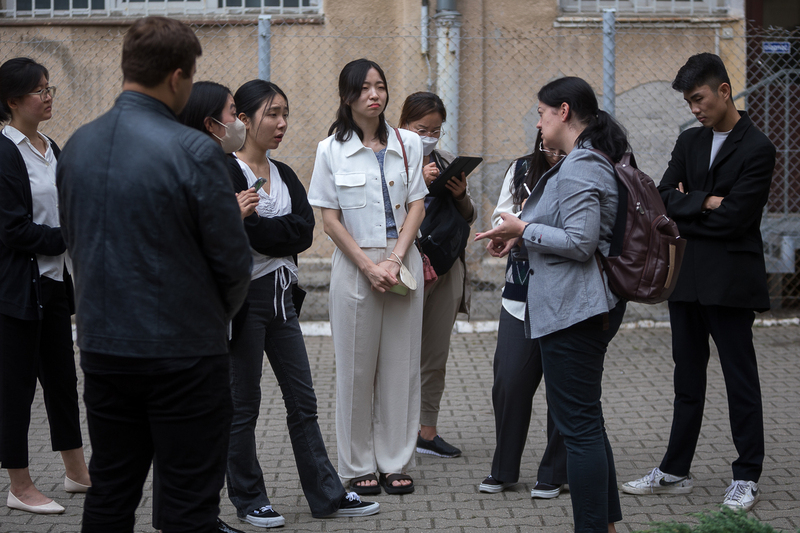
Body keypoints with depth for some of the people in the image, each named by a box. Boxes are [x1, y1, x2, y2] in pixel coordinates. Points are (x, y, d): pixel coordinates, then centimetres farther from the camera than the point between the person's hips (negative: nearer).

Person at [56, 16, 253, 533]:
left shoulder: (78, 145, 3)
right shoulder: (194, 151, -17)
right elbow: (233, 261, -12)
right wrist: (219, 314, 9)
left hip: (103, 348, 6)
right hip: (185, 353, -6)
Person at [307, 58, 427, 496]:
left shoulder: (408, 144, 7)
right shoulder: (331, 150, 0)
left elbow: (416, 206, 4)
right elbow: (330, 218, -1)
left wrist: (395, 260, -9)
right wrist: (368, 266, -10)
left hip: (403, 261, 2)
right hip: (354, 264, -2)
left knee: (401, 362, 4)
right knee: (356, 366, 2)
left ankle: (396, 462, 13)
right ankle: (358, 465, 12)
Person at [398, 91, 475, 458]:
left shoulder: (448, 163, 14)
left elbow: (469, 218, 16)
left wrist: (461, 195, -4)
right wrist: (418, 183, -21)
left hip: (446, 268, 5)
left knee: (436, 356, 9)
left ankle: (427, 432, 18)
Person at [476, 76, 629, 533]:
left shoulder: (579, 169, -17)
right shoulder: (593, 162, 16)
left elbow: (580, 243, -22)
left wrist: (523, 229, -12)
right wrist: (524, 233, 14)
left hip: (575, 309, -11)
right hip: (589, 306, 11)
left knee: (579, 423, -7)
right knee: (587, 420, 18)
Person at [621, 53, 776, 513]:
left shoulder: (757, 149, -10)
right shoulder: (689, 142, 12)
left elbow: (732, 219, -16)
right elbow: (666, 199, 2)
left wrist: (686, 209, -5)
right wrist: (705, 202, -13)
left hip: (730, 281, -7)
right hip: (687, 279, 7)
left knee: (740, 379, 2)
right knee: (688, 379, 13)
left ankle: (747, 477, 11)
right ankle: (675, 472, 20)